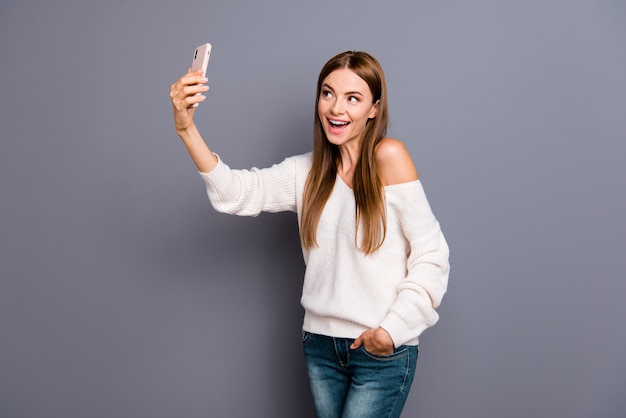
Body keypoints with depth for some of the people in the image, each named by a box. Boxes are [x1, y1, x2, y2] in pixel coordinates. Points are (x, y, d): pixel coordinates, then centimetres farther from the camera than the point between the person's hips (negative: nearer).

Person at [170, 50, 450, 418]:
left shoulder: (388, 157, -11)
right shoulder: (308, 171, 4)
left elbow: (431, 255, -11)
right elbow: (235, 193, -6)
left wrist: (394, 328, -16)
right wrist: (186, 128, -17)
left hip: (383, 352, -5)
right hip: (321, 345, 5)